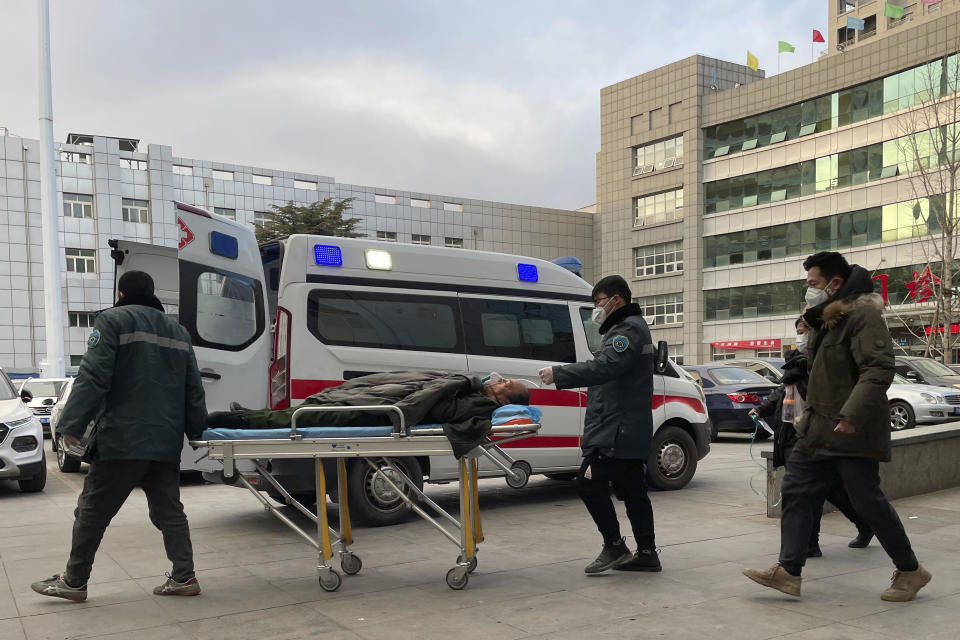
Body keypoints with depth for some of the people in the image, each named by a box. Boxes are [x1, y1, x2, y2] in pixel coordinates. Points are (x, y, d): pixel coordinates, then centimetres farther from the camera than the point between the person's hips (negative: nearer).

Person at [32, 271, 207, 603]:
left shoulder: (113, 320, -2)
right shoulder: (178, 331, 17)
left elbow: (93, 379, -12)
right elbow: (193, 389, 15)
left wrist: (72, 424, -11)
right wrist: (196, 429, 20)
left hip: (121, 440, -6)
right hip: (166, 442, 6)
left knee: (93, 510, 6)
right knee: (169, 510, 10)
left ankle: (74, 581, 16)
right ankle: (183, 577, 8)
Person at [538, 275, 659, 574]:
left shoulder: (628, 329, -13)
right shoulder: (632, 327, 22)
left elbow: (604, 367, -27)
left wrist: (558, 375, -25)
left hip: (617, 430, -11)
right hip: (630, 431, 11)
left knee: (590, 482, -8)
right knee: (632, 491, 12)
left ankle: (614, 547, -2)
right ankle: (647, 553, 17)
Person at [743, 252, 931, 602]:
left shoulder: (862, 315, -14)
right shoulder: (826, 321, 17)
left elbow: (879, 369, -25)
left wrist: (852, 415, -31)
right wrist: (809, 415, 21)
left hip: (852, 433, -10)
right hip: (819, 430, 10)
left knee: (868, 502, 0)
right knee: (797, 493, 4)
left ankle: (910, 571, 20)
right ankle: (788, 571, 5)